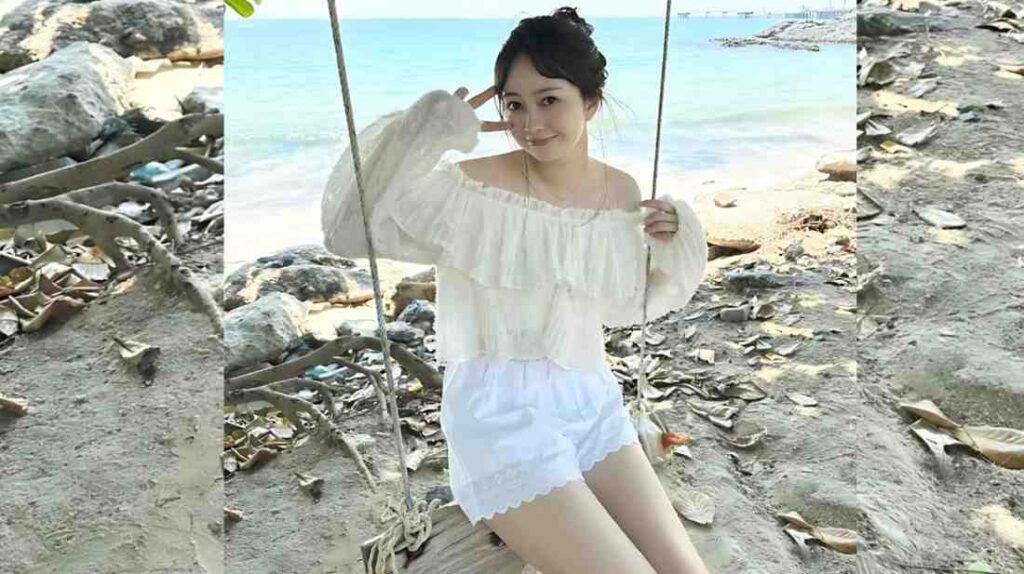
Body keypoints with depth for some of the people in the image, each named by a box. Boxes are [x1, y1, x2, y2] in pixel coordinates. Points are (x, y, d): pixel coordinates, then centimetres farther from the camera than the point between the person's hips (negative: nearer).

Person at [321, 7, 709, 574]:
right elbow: (349, 230, -17)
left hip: (594, 402, 6)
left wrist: (675, 244, 2)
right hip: (501, 414, -5)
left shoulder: (623, 193, 5)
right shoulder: (476, 187, -10)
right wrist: (429, 126, -22)